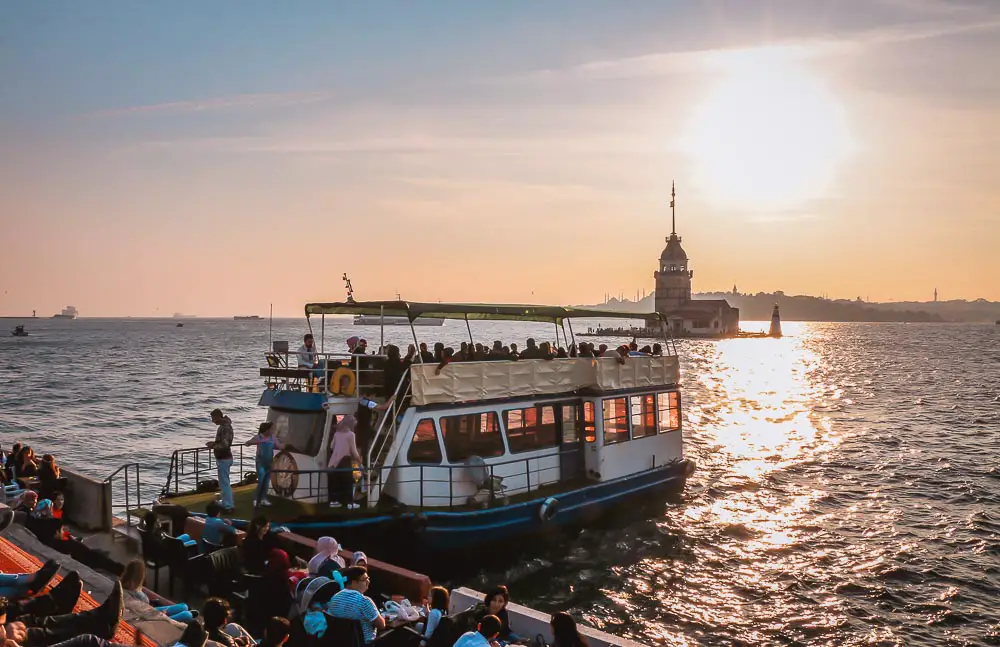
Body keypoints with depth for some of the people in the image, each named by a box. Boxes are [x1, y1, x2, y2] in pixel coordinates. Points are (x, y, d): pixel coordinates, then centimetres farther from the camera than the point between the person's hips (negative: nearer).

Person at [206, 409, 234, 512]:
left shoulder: (225, 428, -21)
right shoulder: (224, 425, 9)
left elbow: (225, 445, -28)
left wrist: (213, 445, -20)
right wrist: (214, 443, 8)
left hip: (224, 459, -10)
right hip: (223, 458, 10)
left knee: (224, 483, -5)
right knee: (224, 483, 17)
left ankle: (228, 506, -1)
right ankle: (226, 503, 26)